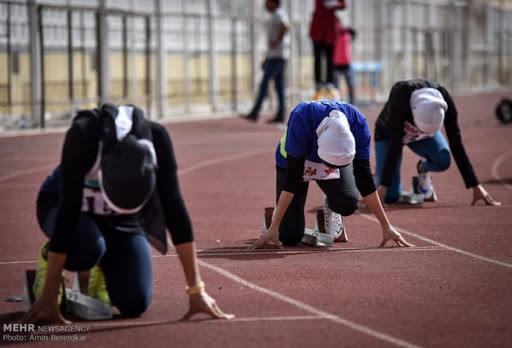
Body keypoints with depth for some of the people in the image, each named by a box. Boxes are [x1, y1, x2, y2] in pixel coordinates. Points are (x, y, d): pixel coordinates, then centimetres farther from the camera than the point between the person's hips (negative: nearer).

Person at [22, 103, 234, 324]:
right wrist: (48, 297, -37)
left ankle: (100, 267, 17)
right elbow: (67, 212, -37)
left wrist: (196, 289, -27)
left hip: (121, 222, 2)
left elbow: (174, 207, -25)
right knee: (88, 247, -37)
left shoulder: (156, 137, -29)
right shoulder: (83, 134, -37)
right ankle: (48, 256, -2)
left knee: (135, 304, -16)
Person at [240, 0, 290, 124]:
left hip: (277, 55, -10)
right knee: (279, 86, 7)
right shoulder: (275, 16, 20)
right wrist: (267, 58, 23)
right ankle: (280, 115, 6)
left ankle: (254, 113, -10)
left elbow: (285, 26, -35)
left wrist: (277, 41, -25)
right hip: (274, 55, 10)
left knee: (264, 83, -10)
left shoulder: (279, 15, -11)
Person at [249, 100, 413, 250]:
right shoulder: (301, 119, -40)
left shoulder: (357, 123, -33)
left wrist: (386, 226, -19)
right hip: (296, 160, -2)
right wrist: (274, 228, -34)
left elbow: (364, 176, -22)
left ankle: (330, 206, 6)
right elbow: (292, 176, -34)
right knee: (289, 236, -15)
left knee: (348, 203, -30)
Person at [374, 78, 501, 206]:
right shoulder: (400, 94, -40)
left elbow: (456, 143, -26)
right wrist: (383, 186, -39)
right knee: (390, 196, -19)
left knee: (442, 161, -31)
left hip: (422, 138, 2)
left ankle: (423, 169, 5)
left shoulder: (444, 102, -32)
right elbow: (395, 142, -37)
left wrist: (476, 186, -27)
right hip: (389, 132, -2)